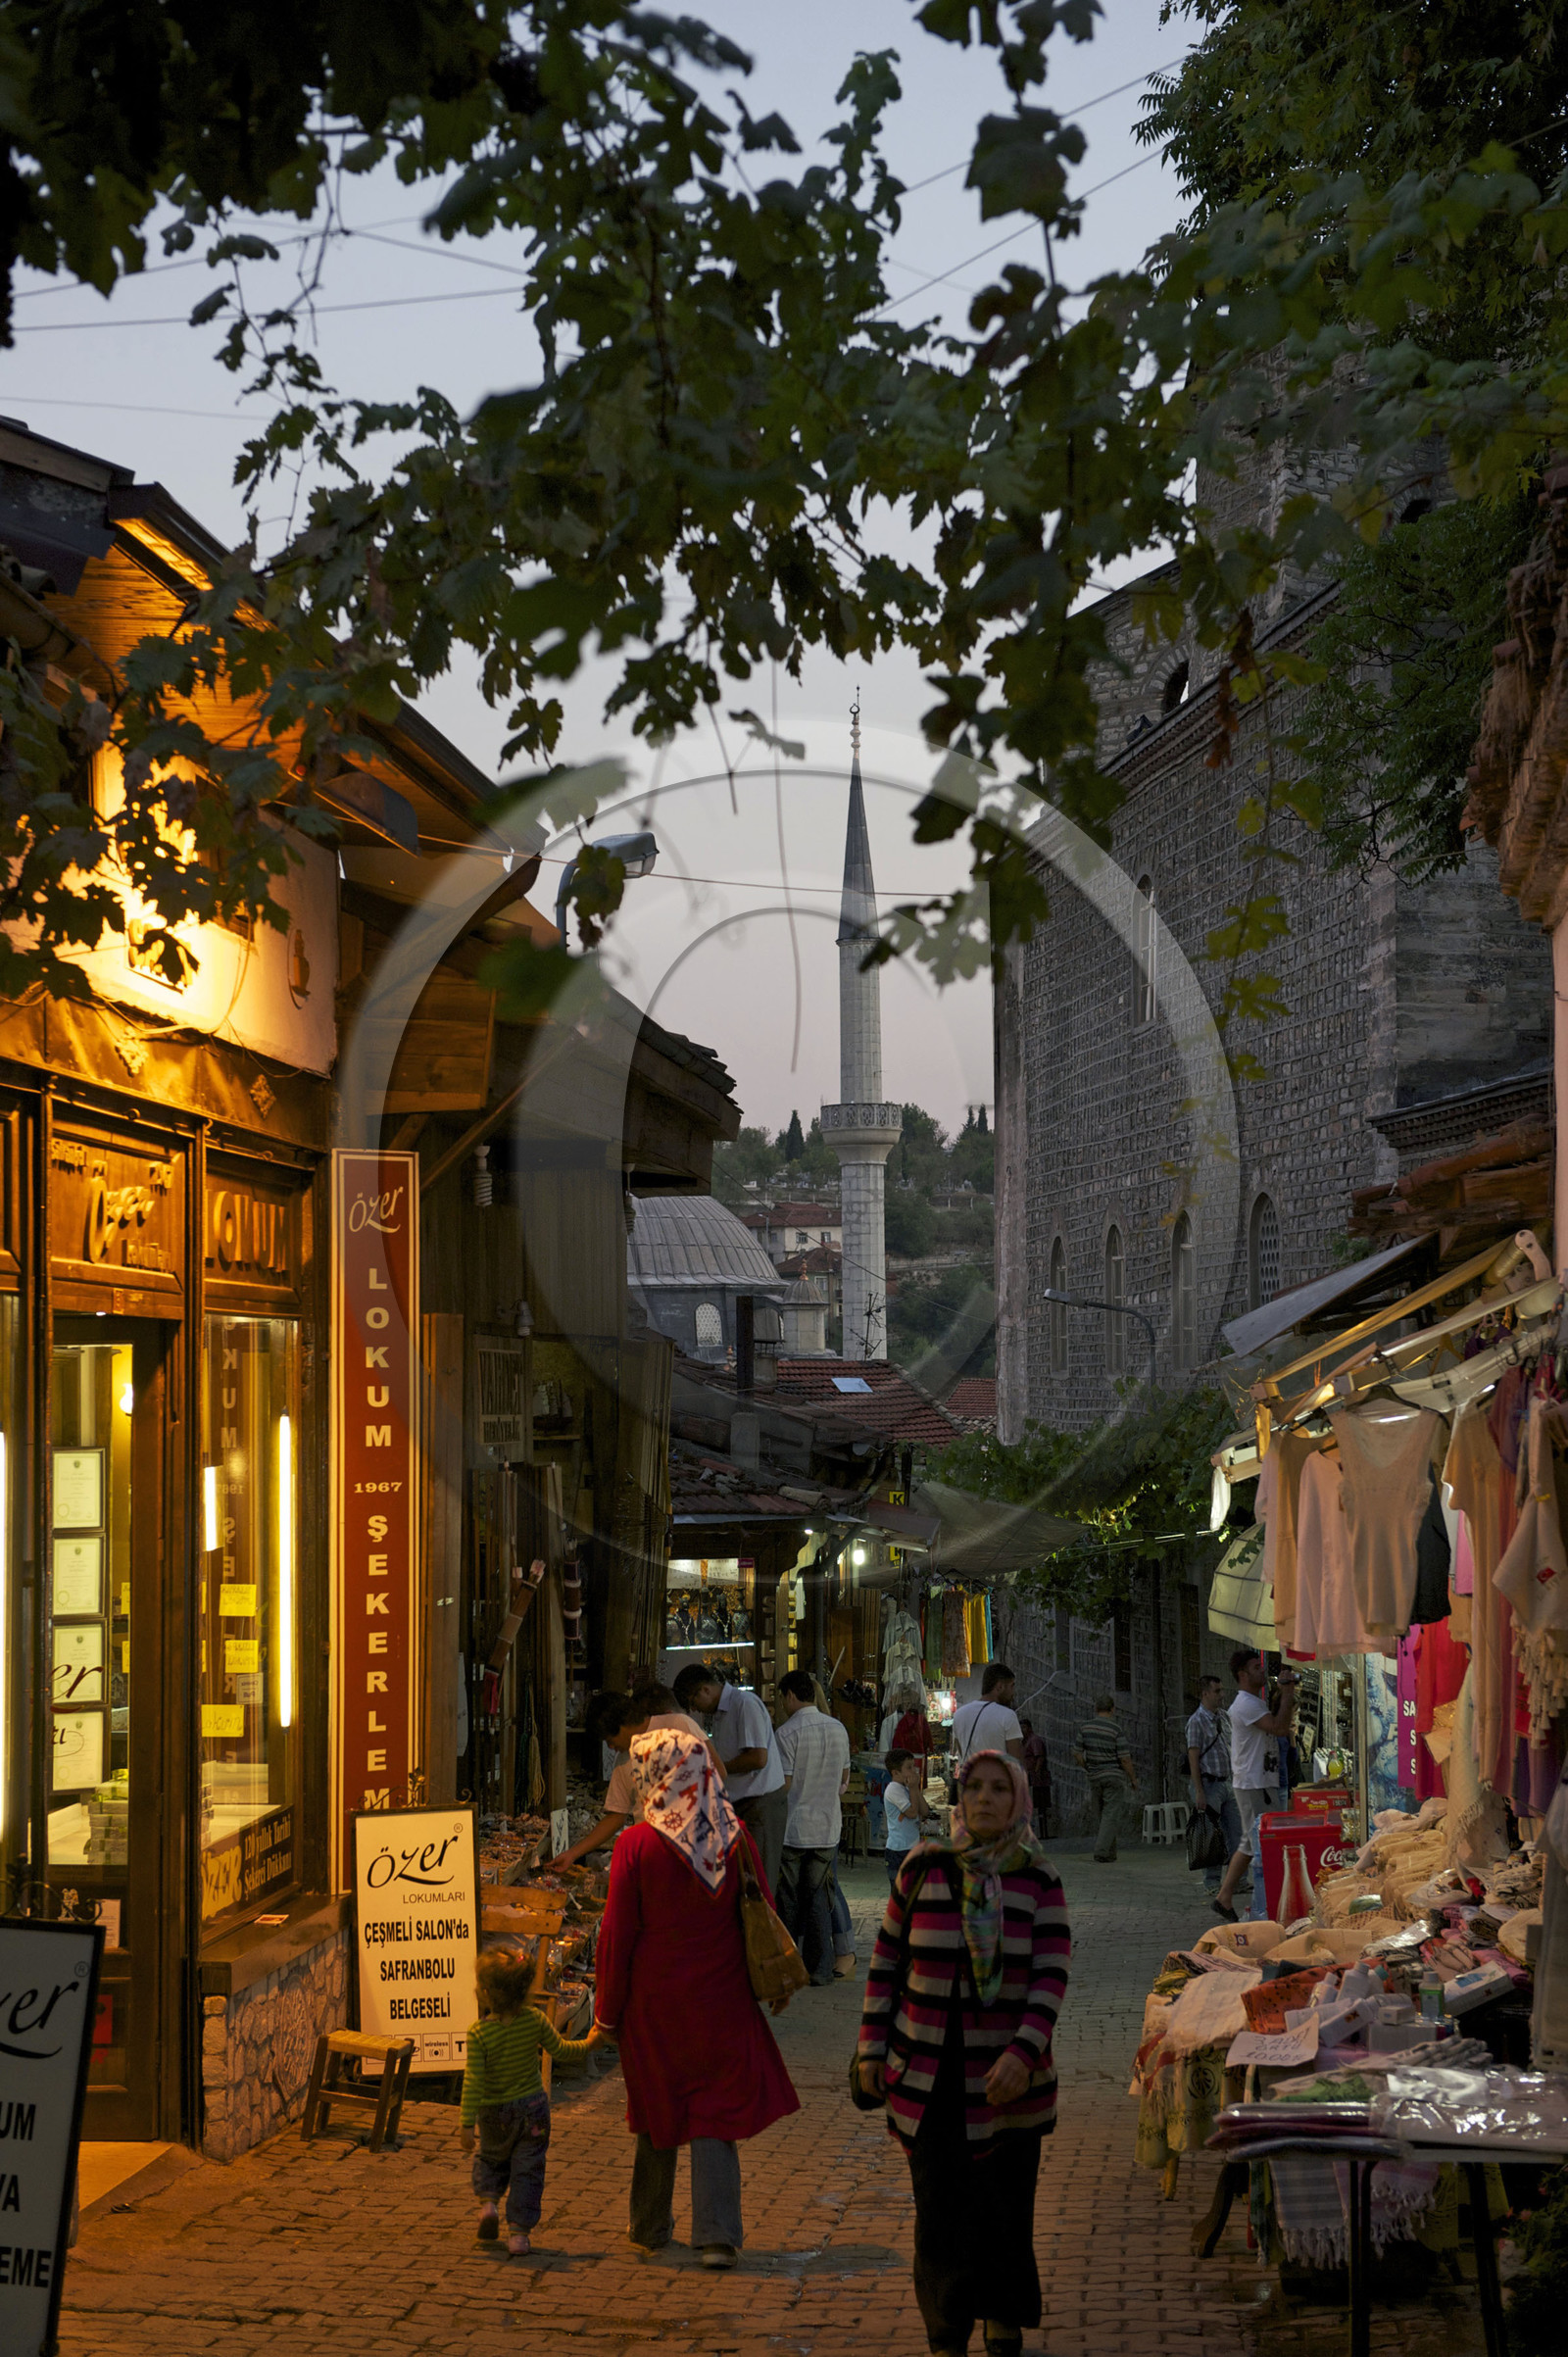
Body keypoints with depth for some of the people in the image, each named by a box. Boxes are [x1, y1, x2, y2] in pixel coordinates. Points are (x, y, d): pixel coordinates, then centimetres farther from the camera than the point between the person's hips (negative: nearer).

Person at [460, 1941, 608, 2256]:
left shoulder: (479, 2033, -21)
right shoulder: (534, 2020, -13)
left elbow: (473, 2082, -21)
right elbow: (561, 2049, -1)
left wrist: (467, 2124, -17)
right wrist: (589, 2043, 17)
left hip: (494, 2114, -1)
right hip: (533, 2107, 1)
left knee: (491, 2158, 27)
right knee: (527, 2170, 8)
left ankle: (488, 2200, 7)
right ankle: (518, 2232, 5)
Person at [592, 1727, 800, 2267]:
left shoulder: (637, 1845, -14)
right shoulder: (735, 1838, -5)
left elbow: (616, 1935, -9)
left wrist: (607, 2010, 1)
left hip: (654, 2000, -1)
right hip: (720, 2000, 1)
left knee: (658, 2116, 14)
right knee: (715, 2114, 7)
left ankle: (650, 2229, 27)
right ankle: (717, 2235, 0)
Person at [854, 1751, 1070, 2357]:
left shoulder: (1038, 1882, -1)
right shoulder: (923, 1870, 1)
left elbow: (1051, 1977, -9)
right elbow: (887, 1961, 8)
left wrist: (1024, 2053, -22)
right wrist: (872, 2048, 5)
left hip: (1009, 2076, 0)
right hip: (930, 2076, 0)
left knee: (1007, 2209, 6)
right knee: (941, 2211, 1)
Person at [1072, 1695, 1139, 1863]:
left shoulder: (1085, 1727, 0)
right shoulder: (1115, 1730, -12)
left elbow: (1077, 1753, 5)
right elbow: (1125, 1758, -12)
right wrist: (1133, 1779, 1)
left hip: (1094, 1778, 5)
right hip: (1114, 1777, -5)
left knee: (1104, 1816, 14)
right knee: (1111, 1816, -4)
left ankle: (1110, 1855, 15)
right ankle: (1101, 1854, -15)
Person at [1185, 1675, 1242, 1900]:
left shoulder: (1221, 1718, 15)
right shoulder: (1197, 1721, -9)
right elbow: (1193, 1758, -13)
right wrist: (1199, 1792, -19)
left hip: (1226, 1784, 8)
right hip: (1209, 1784, -8)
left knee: (1236, 1833, 6)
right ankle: (1211, 1884, 0)